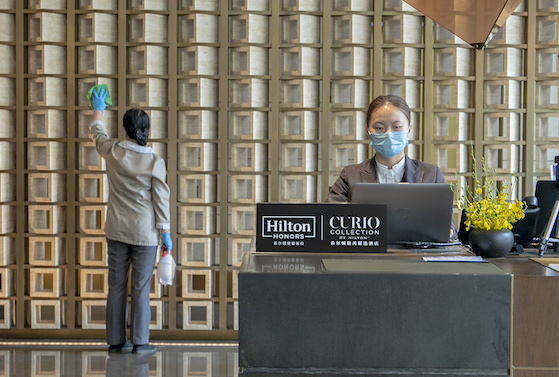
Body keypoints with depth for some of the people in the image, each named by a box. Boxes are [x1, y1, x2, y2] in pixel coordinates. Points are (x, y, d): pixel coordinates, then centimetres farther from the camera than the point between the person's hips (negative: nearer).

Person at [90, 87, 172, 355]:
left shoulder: (112, 152, -4)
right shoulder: (155, 161, -12)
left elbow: (97, 134, 19)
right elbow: (161, 199, -9)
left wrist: (98, 111, 37)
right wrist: (166, 232, -2)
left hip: (117, 230, 3)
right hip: (144, 231, -3)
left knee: (116, 286, 9)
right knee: (141, 288, 2)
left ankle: (116, 341, 16)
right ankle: (140, 342, 7)